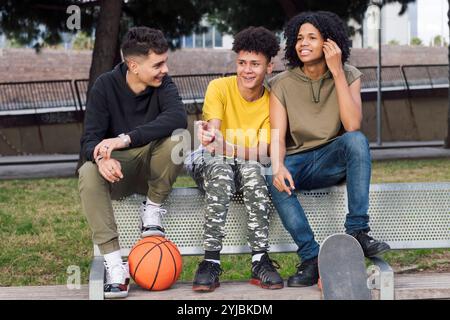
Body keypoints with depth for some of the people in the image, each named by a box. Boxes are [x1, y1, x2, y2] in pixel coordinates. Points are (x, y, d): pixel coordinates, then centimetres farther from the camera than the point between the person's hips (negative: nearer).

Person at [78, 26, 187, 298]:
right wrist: (101, 158, -40)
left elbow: (177, 117, -29)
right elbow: (90, 140, -13)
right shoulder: (106, 85, -8)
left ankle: (152, 210, -8)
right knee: (88, 173, -34)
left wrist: (126, 139, -40)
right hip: (117, 169, 0)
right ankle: (114, 264, -34)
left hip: (155, 168, 0)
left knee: (176, 137, -31)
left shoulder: (162, 83, -8)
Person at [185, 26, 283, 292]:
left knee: (253, 170, -36)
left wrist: (221, 143, -33)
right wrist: (211, 141, -44)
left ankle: (261, 261, -35)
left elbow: (261, 153, -15)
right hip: (210, 163, -1)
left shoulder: (272, 102, -3)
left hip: (248, 166, 1)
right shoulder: (219, 88, -6)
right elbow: (213, 134, -17)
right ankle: (211, 261, -38)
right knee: (221, 171, -38)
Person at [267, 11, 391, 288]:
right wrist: (278, 166, -34)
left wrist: (337, 72, -20)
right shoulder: (282, 84, -1)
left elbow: (352, 126, -19)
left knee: (357, 139, -33)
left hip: (333, 161, 0)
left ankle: (358, 230, -32)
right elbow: (278, 137, -11)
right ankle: (311, 259, -29)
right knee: (274, 180, -35)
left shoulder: (348, 76, -2)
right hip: (298, 162, 0)